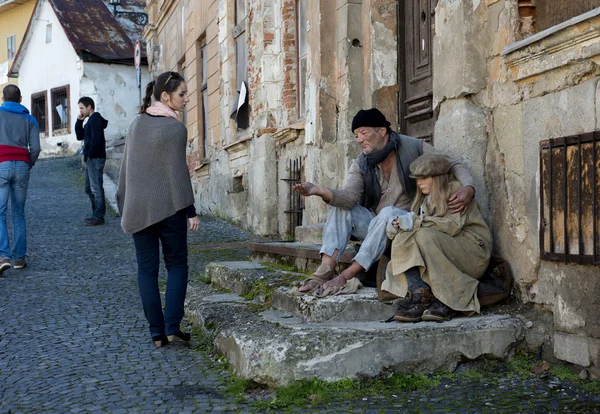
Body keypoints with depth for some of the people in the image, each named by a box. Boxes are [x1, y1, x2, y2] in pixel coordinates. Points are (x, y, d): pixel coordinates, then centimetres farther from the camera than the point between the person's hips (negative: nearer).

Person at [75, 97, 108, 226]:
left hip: (95, 158, -11)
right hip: (90, 159, 11)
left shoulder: (95, 119, -11)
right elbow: (80, 136, 22)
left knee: (96, 188, -7)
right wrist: (79, 121, 11)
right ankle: (96, 214, 21)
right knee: (89, 187, 15)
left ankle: (98, 216, -3)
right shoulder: (90, 120, 20)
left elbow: (96, 139, -21)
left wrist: (89, 154, -16)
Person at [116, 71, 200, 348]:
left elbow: (126, 167, 12)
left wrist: (125, 206, 19)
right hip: (168, 207, -5)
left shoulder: (137, 123, 8)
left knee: (147, 269, 8)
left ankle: (157, 333, 9)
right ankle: (172, 328, 1)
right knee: (177, 265, 9)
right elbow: (178, 172, -13)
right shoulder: (175, 128, -10)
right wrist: (191, 211, -9)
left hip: (137, 209, 5)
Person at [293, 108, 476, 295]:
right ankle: (325, 271, -30)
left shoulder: (413, 148, -7)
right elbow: (349, 196, -15)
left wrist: (468, 189, -27)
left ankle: (346, 276, -34)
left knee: (388, 213, -35)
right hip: (374, 226, 4)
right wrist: (318, 190, -34)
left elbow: (454, 166, -5)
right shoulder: (361, 165, 2)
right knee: (340, 206, -16)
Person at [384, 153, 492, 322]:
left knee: (426, 237, -30)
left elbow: (453, 225, -19)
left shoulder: (455, 190, -3)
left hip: (472, 249, -6)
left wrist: (416, 221, -21)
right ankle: (418, 292, -34)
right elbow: (413, 226, 7)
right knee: (402, 239, -15)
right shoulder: (425, 199, 19)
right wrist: (396, 227, -14)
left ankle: (445, 301, -27)